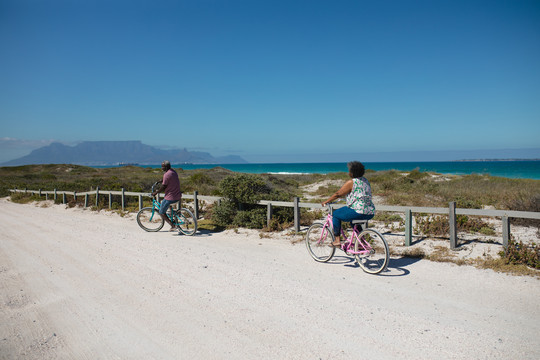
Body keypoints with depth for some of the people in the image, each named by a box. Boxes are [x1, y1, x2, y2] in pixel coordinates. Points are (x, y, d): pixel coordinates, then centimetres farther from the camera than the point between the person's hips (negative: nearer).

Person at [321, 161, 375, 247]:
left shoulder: (351, 182, -10)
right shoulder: (365, 180, 15)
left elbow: (338, 194, -6)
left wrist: (326, 202, 5)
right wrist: (342, 196, 36)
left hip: (358, 212, -8)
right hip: (370, 213, 9)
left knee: (335, 214, 10)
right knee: (352, 218, 36)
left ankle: (337, 240, 8)